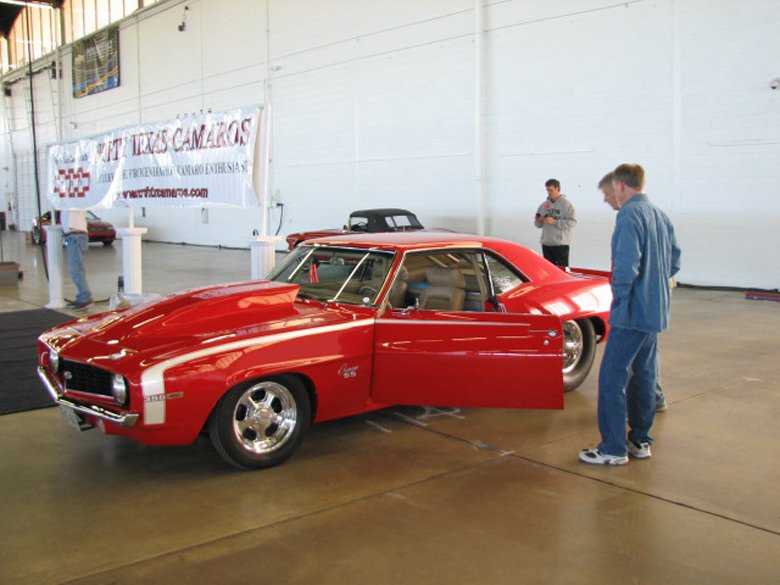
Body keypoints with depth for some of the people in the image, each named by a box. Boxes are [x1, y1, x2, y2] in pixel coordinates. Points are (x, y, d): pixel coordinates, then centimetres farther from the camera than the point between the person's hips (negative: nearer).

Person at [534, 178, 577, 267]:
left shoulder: (566, 204, -4)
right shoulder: (544, 205, 11)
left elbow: (572, 222, -14)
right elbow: (538, 225, 16)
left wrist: (555, 222, -20)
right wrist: (538, 221, -8)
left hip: (561, 244, -5)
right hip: (546, 243, 5)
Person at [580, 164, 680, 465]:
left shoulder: (629, 215, -15)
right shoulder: (661, 216, 12)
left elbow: (626, 265, -24)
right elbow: (674, 262, 18)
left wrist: (619, 295, -12)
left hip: (632, 312, -9)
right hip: (657, 312, 9)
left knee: (612, 377, -4)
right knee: (644, 375, 16)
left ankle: (613, 449, 0)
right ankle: (640, 441, 25)